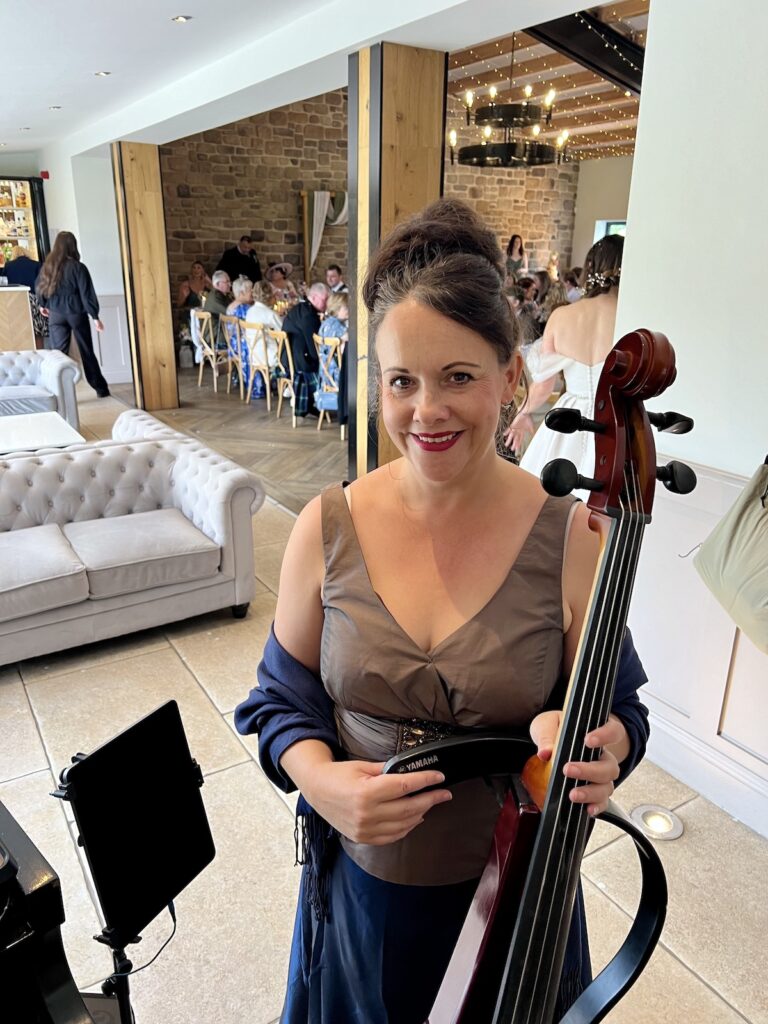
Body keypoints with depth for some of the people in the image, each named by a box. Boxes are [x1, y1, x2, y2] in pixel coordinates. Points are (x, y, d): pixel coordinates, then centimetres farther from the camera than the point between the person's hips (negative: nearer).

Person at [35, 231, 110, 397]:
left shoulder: (48, 266, 1)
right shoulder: (78, 267, -12)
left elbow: (39, 287, 14)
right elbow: (87, 294, -14)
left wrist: (43, 305, 32)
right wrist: (95, 316, -8)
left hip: (56, 315, 2)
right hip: (76, 314, -2)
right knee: (87, 352, 9)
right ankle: (101, 388, 18)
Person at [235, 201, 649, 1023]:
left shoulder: (573, 540, -18)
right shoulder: (326, 529, -13)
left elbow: (617, 712, -6)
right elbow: (283, 701, -3)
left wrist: (593, 742, -28)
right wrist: (320, 779, -22)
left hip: (512, 890, -1)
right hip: (363, 886, 2)